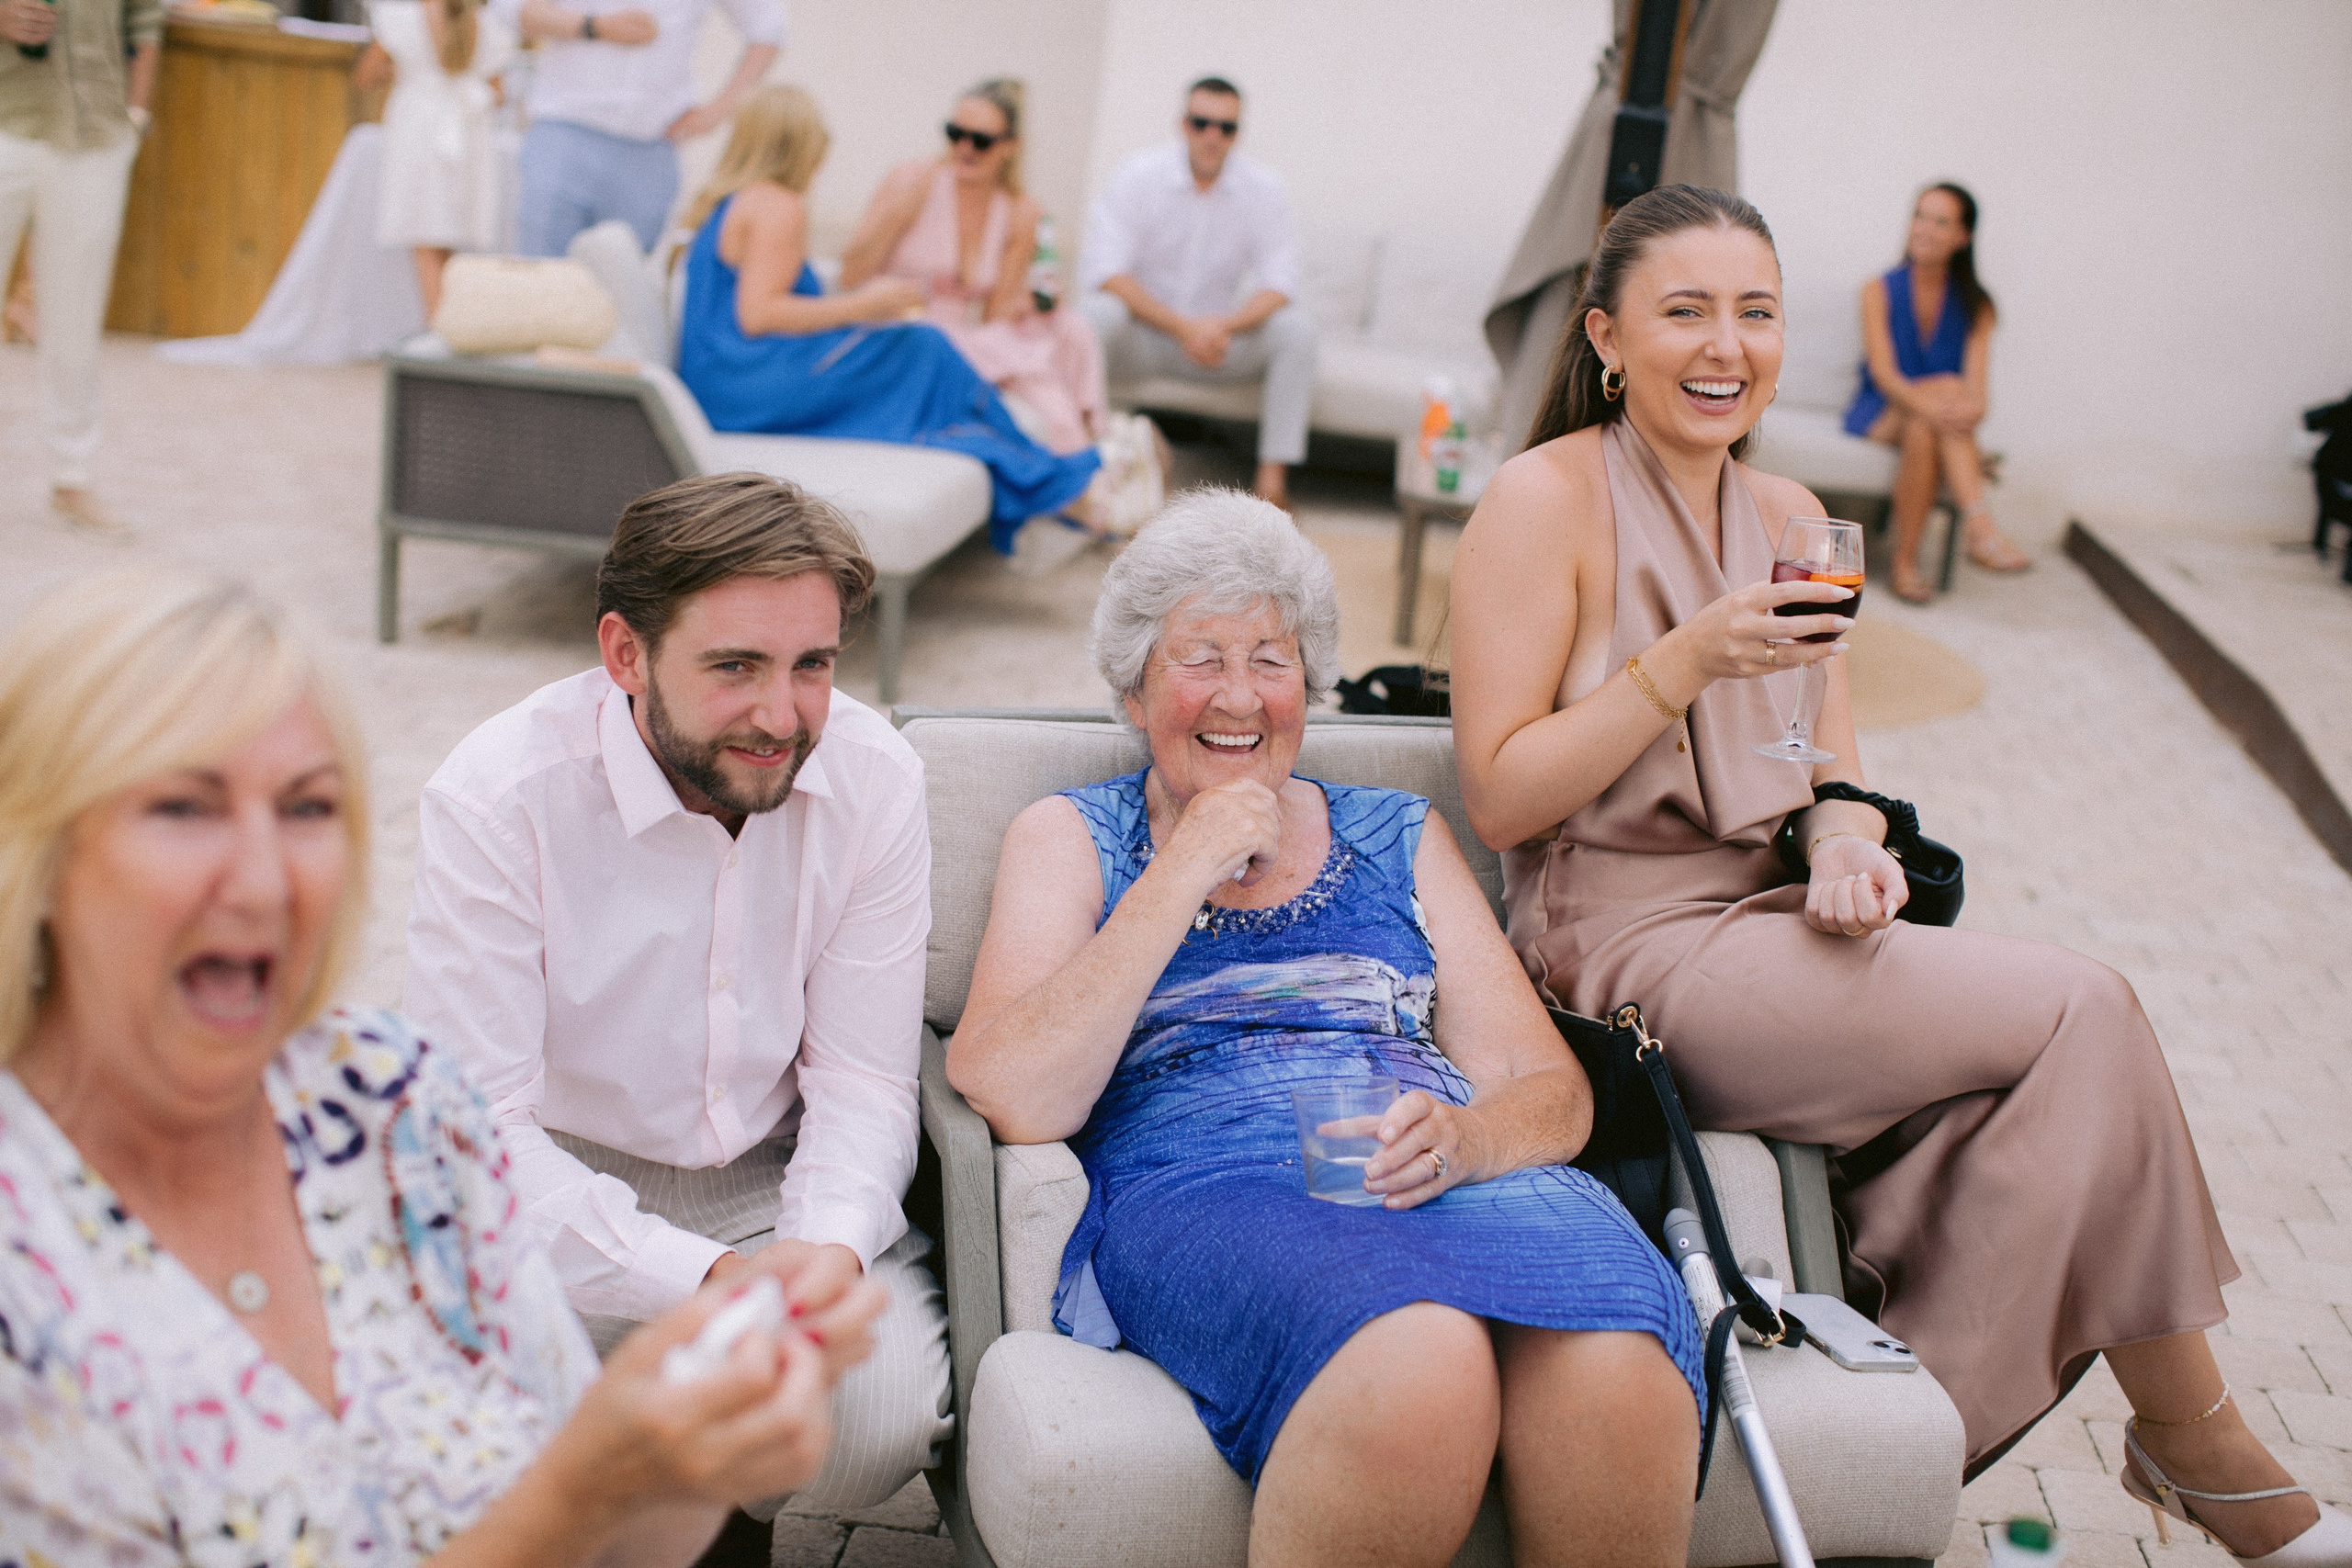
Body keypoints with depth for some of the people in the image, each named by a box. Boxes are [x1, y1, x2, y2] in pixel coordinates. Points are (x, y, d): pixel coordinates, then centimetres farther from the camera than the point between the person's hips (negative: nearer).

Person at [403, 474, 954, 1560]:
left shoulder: (874, 778, -11)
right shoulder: (495, 797, -20)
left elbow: (863, 1080, -6)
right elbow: (478, 1126, -22)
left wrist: (827, 1248, -27)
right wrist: (705, 1281, -32)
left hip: (777, 1184, 2)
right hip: (563, 1196, -2)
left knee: (892, 1409, -23)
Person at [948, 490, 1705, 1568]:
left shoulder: (1400, 838, 26)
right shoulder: (1070, 840, 18)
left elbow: (1551, 1089, 17)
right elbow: (1016, 1103, 0)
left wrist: (1463, 1139, -8)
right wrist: (1187, 872, -1)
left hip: (1456, 1180, 3)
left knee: (1619, 1377, -33)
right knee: (1420, 1364, -37)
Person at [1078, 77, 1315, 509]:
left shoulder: (1263, 187, -2)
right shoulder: (1138, 177, -9)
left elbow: (1278, 283, -7)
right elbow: (1103, 271, -17)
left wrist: (1225, 326, -28)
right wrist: (1182, 327, -26)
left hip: (1217, 338, 2)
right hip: (1140, 336, -2)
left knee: (1297, 328, -22)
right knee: (1097, 313, -35)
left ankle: (1272, 478, -22)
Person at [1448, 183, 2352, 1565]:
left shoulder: (1787, 514, 14)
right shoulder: (1547, 499, -8)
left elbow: (1833, 769, 15)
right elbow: (1499, 797, -12)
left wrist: (1847, 845, -9)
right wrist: (1684, 662, -22)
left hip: (1774, 925, 7)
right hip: (1632, 952, -7)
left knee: (2069, 1050, -19)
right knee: (2087, 1010, -17)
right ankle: (2197, 1441, 0)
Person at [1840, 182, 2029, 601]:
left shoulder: (1974, 305, 6)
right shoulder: (1879, 291, 1)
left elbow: (1975, 378, -9)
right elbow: (1883, 373, -14)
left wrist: (1974, 404, -36)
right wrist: (1929, 403, -35)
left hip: (1930, 423, 2)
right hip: (1879, 416, -2)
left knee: (1923, 434, -37)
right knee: (1947, 386, -33)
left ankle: (1906, 563, -42)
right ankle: (1980, 526, -47)